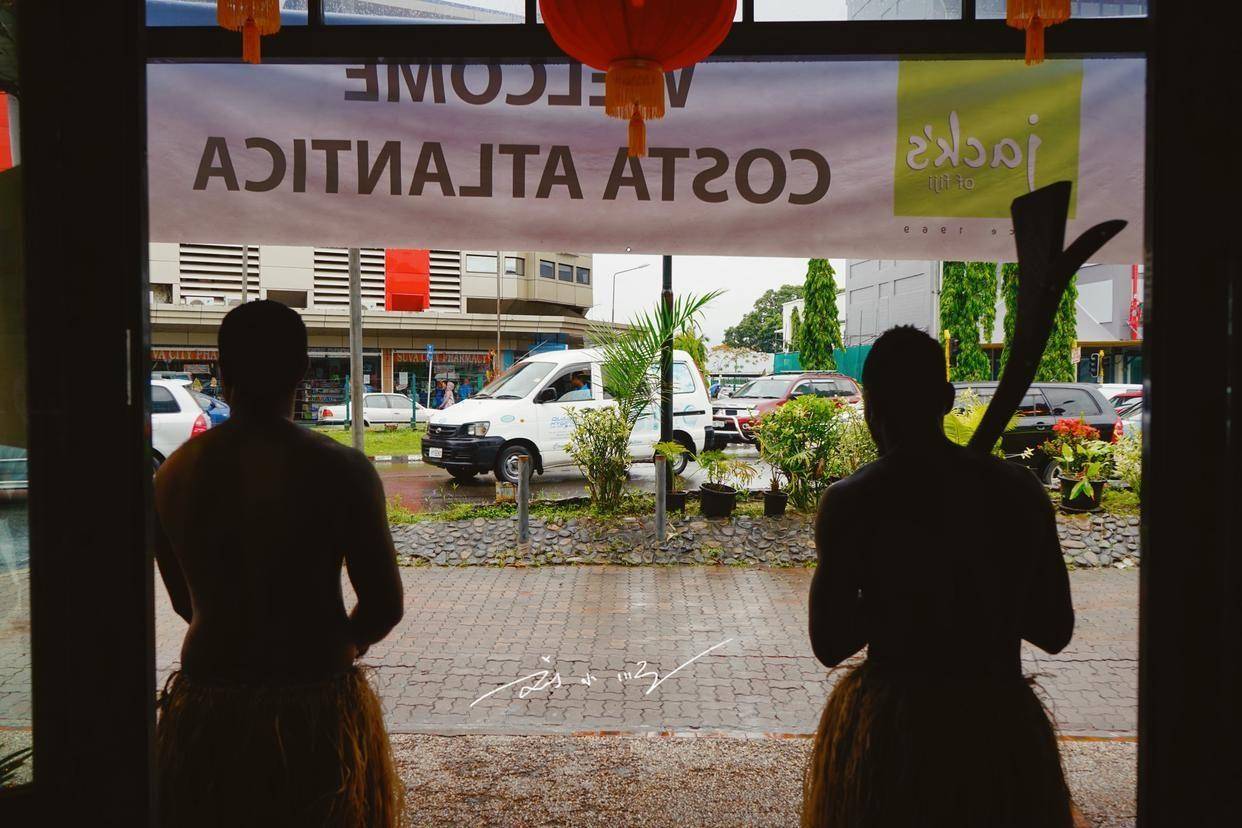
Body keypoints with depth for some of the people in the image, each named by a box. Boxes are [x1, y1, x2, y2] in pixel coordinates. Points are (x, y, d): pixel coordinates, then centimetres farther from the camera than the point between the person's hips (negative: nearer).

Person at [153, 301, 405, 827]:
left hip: (206, 708, 3)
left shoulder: (174, 472, -3)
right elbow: (385, 606, -11)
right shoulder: (340, 471, -15)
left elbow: (183, 601, 8)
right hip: (316, 710, -3)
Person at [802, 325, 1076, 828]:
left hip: (890, 730, -2)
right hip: (1003, 729, 3)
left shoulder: (851, 503, -13)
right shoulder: (1021, 490, -3)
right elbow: (1055, 630, 4)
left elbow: (828, 644, -8)